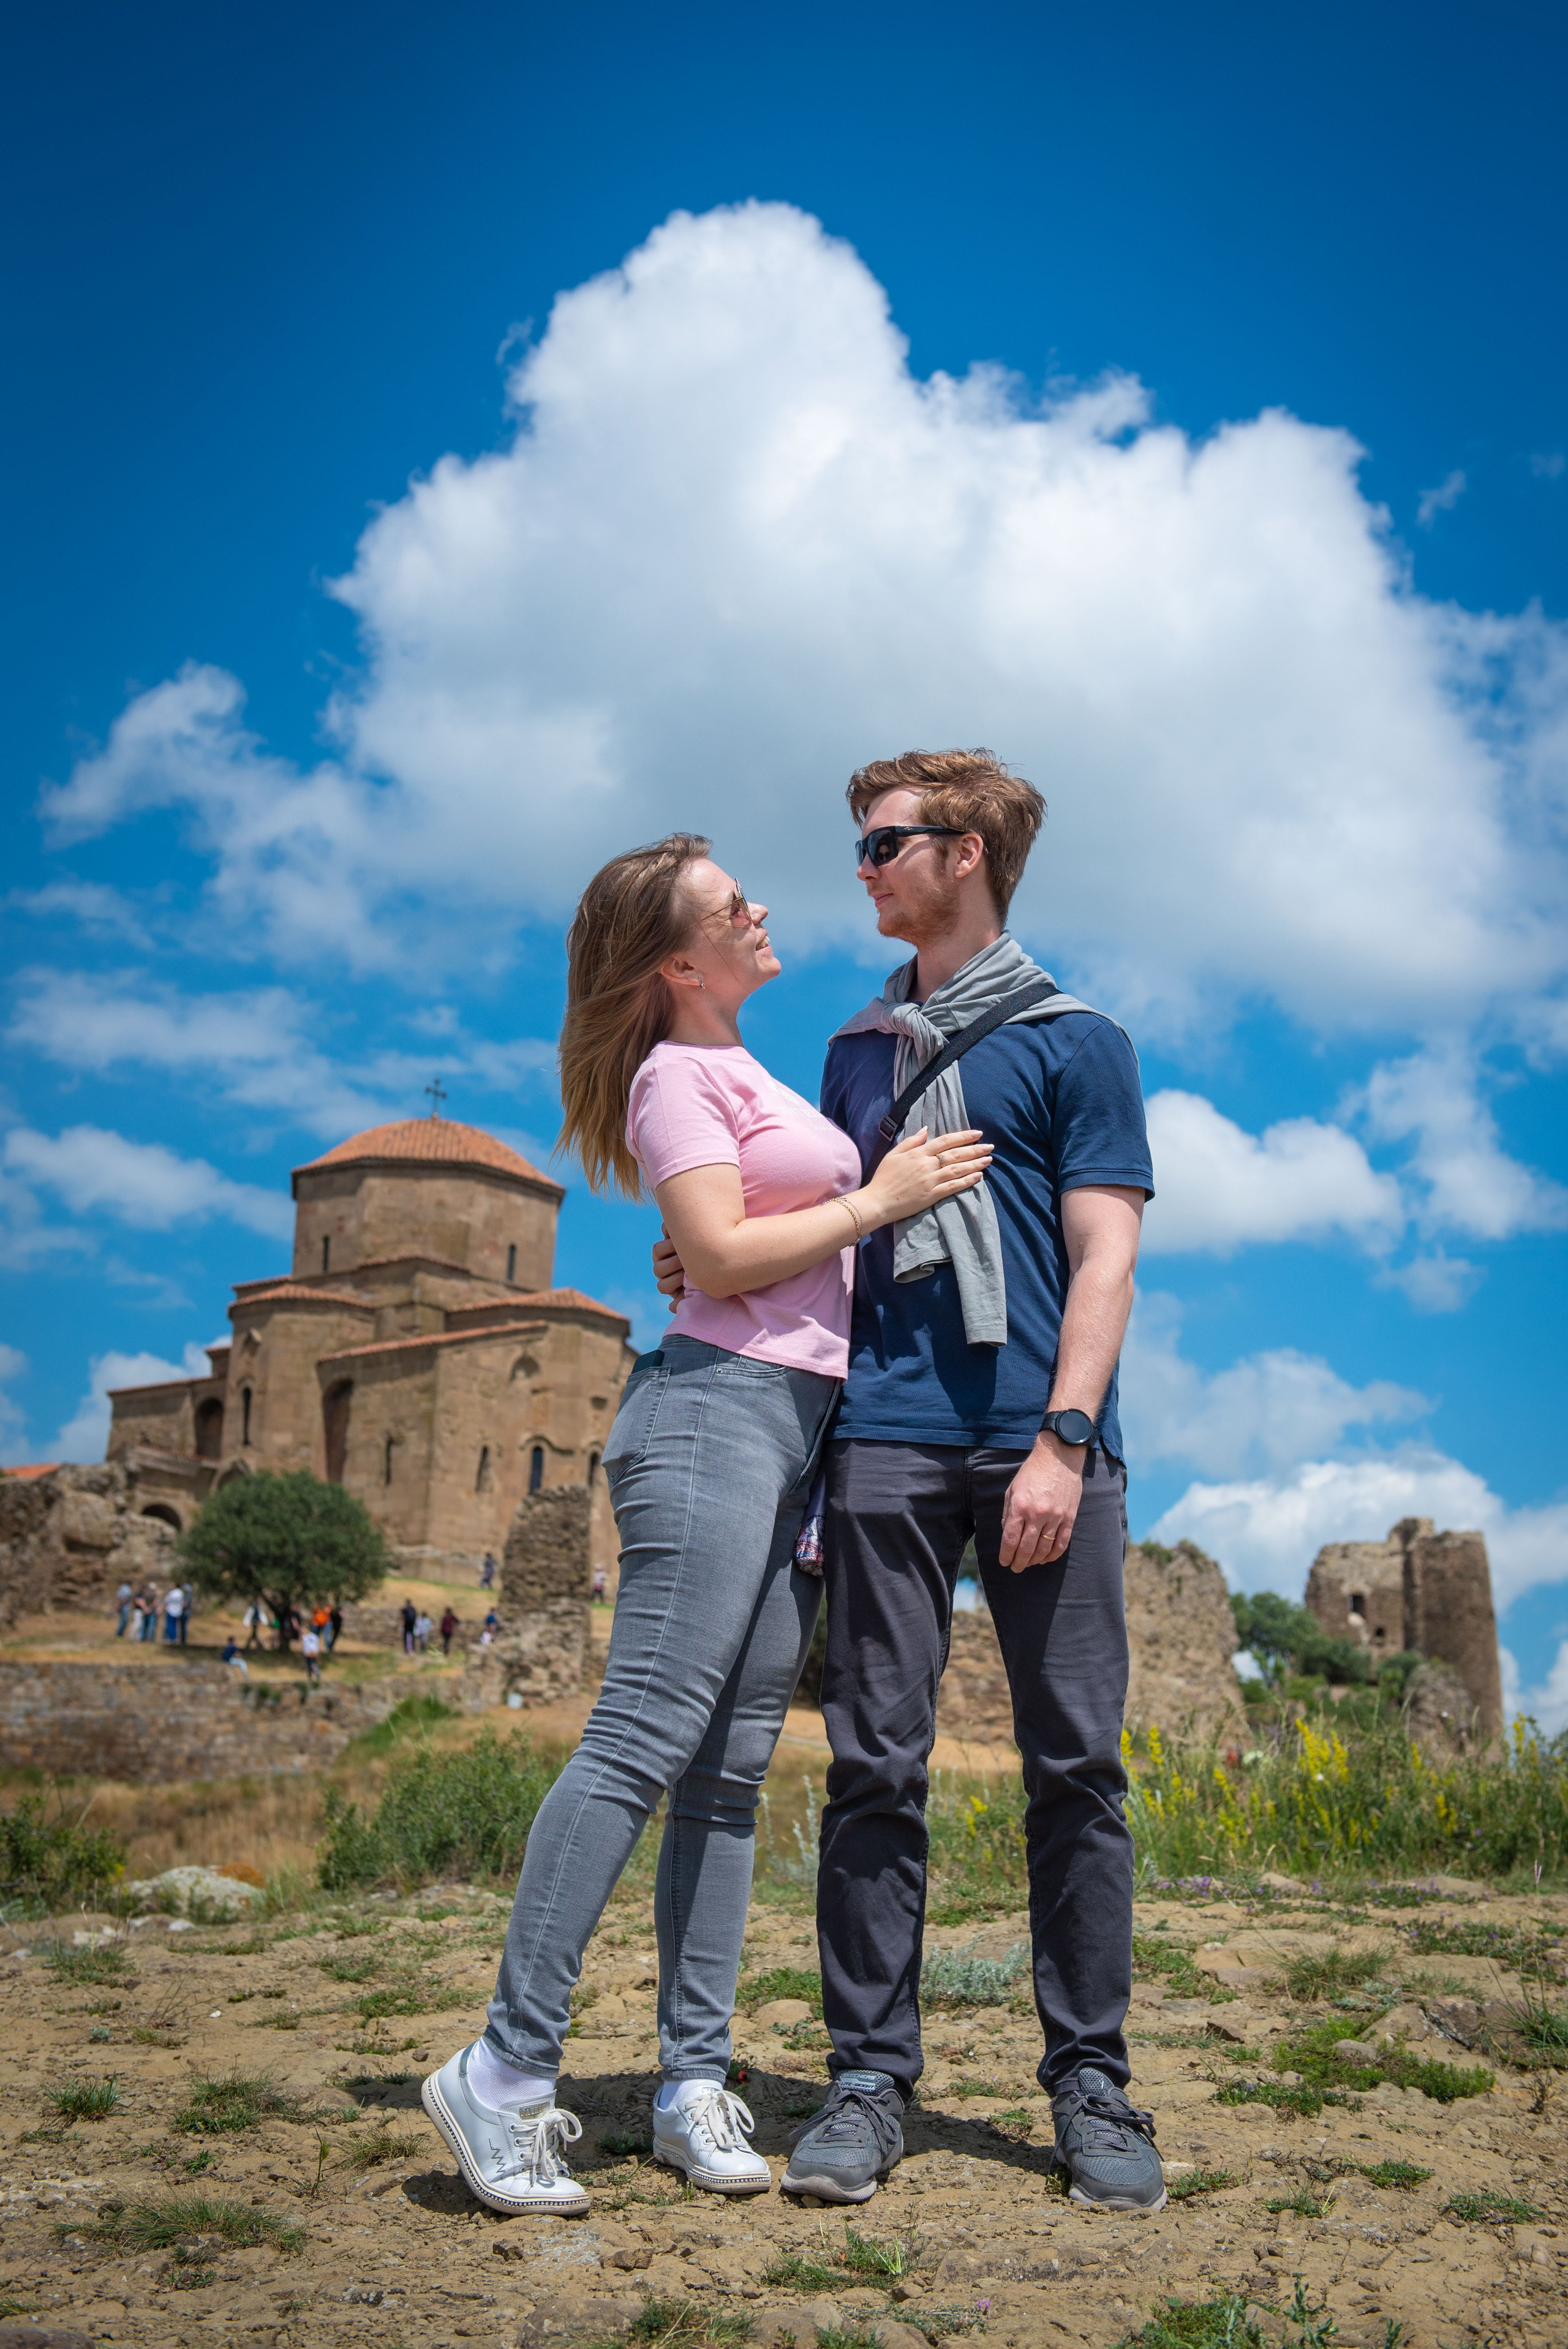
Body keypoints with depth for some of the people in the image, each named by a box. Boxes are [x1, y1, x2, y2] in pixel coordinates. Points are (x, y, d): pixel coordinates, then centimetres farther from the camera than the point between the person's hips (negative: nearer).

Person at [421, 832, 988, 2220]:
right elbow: (722, 1253, -12)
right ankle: (509, 2070, -12)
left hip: (806, 1428, 9)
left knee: (733, 1767, 4)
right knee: (650, 1736, -15)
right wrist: (877, 1200, -6)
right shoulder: (678, 1075, -2)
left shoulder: (753, 1076, 26)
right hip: (719, 1409, -9)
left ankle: (695, 2081, 6)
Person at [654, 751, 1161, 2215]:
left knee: (1075, 1763, 0)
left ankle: (1090, 2085, 10)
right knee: (875, 1764, 1)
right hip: (886, 1438, 3)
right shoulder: (857, 1050, 22)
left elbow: (1103, 1257, 0)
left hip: (1040, 1440, -3)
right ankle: (869, 2081, 9)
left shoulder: (1073, 1041, 8)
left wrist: (1063, 1438, -12)